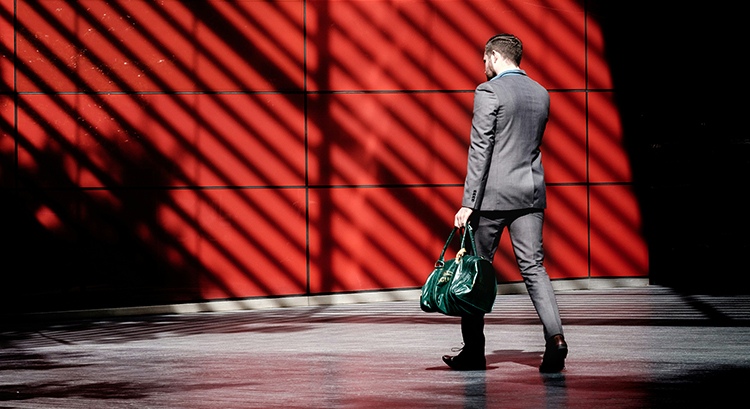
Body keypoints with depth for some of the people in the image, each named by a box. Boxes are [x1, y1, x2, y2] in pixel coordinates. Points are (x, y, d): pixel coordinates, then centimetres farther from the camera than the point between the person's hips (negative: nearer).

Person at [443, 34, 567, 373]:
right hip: (531, 192, 5)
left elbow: (480, 150, -14)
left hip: (493, 193, -5)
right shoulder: (541, 94, 11)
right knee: (533, 268, 3)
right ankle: (555, 337, -16)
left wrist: (469, 203, -15)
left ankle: (473, 351, 11)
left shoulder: (489, 92, -10)